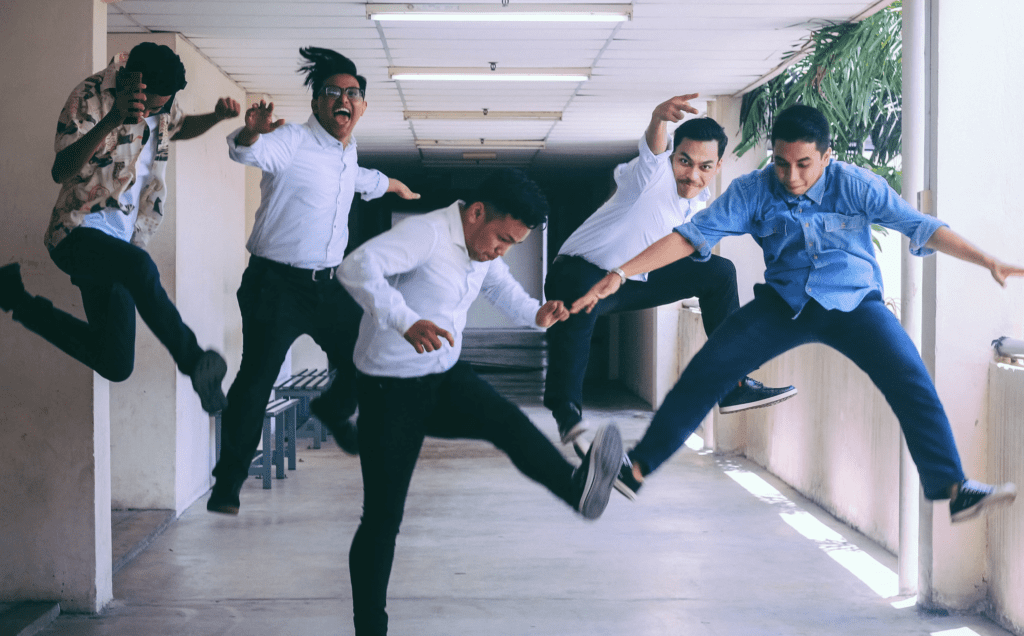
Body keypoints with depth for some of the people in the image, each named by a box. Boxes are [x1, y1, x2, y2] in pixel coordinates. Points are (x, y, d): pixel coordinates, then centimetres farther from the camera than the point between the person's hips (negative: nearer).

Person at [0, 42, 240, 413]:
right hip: (78, 234, -7)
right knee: (140, 268, -41)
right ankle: (193, 361, -28)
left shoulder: (161, 99, 5)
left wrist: (217, 117, 7)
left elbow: (179, 128, 30)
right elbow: (60, 172, -27)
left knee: (115, 365, 4)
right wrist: (111, 121, -43)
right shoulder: (90, 97, -14)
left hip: (121, 241, 7)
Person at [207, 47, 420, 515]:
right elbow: (248, 153, -33)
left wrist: (393, 185, 54)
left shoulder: (347, 151, 12)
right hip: (277, 284, -7)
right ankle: (228, 480, 2)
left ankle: (332, 410, 41)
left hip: (328, 284, 7)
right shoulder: (293, 142, -12)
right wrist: (251, 132, -56)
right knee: (256, 379, -9)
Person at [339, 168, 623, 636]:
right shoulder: (427, 233, -22)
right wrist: (406, 321, -49)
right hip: (390, 389, -7)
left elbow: (500, 286, 25)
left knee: (509, 423, -25)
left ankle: (578, 489, -47)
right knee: (383, 515, -4)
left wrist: (535, 313, 4)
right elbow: (357, 267, -35)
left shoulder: (484, 248, 6)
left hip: (446, 378, 7)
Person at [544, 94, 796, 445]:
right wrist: (659, 117, -70)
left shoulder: (700, 198, 0)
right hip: (583, 272, -8)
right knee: (578, 298, -43)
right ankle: (566, 410, -35)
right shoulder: (655, 173, -24)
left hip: (638, 280, 8)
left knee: (719, 271, 6)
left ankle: (734, 386, 11)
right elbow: (652, 148, -50)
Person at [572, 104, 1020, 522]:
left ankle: (953, 488, -16)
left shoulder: (856, 185, -12)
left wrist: (986, 260, -25)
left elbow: (921, 226, -13)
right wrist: (620, 274, -22)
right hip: (784, 301, 1)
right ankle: (638, 466, -6)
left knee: (912, 382, -22)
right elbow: (691, 235, -13)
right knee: (706, 370, -13)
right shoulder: (753, 192, -9)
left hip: (853, 302, -1)